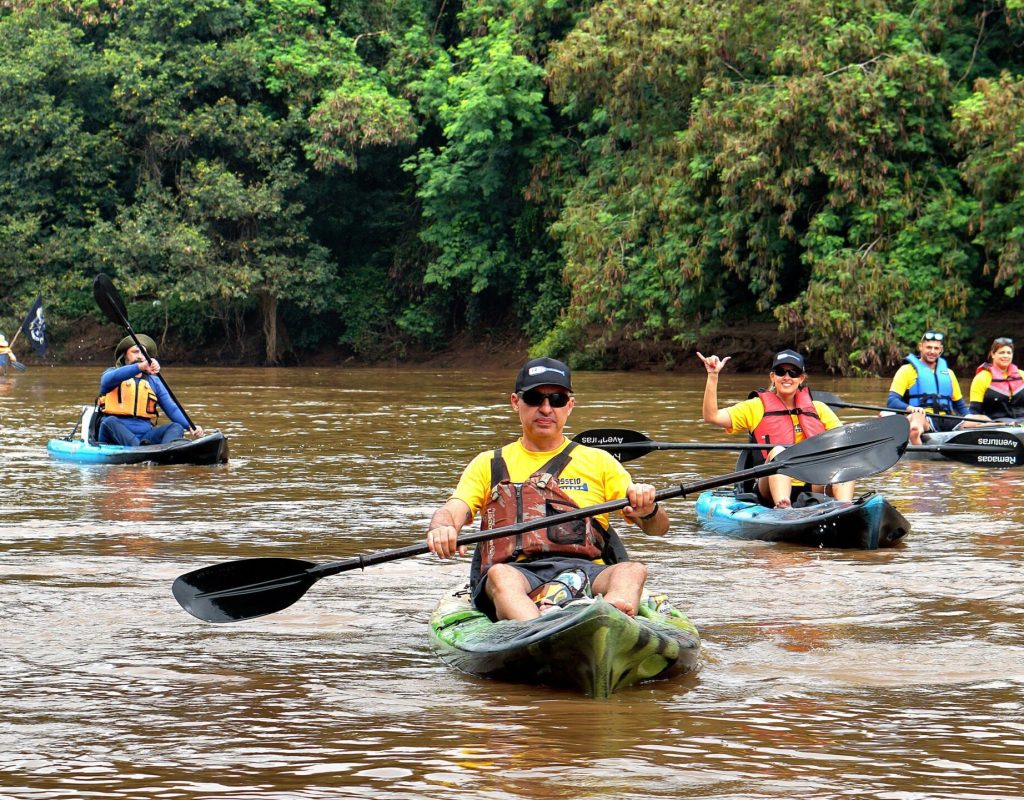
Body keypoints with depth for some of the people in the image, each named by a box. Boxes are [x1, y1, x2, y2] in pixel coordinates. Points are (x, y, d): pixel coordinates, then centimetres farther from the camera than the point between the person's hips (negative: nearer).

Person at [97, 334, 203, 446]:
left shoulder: (154, 381, 22)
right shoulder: (111, 373, 12)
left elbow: (171, 408, 12)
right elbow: (112, 378, -15)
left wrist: (190, 426, -7)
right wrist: (140, 367, -30)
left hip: (145, 436, 3)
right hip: (116, 436, -3)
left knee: (176, 427, -20)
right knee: (110, 422, -34)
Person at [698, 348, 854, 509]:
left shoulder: (818, 409, 17)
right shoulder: (757, 407, 12)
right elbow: (712, 416, 1)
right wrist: (713, 375, -7)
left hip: (813, 489, 2)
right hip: (772, 492, -2)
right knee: (778, 451, -30)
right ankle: (782, 507, -53)